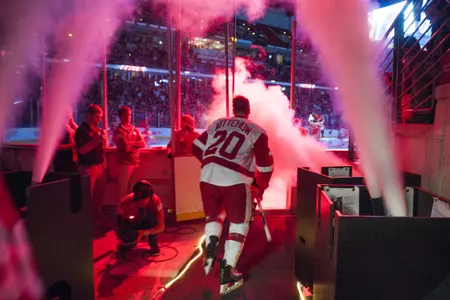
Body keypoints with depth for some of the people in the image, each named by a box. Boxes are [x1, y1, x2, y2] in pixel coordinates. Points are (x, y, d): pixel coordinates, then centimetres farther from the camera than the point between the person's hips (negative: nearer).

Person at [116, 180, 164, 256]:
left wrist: (145, 232, -45)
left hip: (146, 225, -1)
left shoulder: (155, 201, -30)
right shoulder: (127, 202, -28)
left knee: (151, 214, -33)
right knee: (123, 248, -20)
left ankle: (154, 245, -14)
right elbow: (120, 220, -13)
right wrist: (122, 235, -31)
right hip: (131, 224, 1)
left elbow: (161, 226, -29)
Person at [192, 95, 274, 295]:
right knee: (239, 224, 14)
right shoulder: (257, 131, 8)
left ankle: (211, 244, 3)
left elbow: (197, 148, 19)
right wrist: (260, 187, 22)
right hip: (236, 181, -3)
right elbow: (265, 165, 6)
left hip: (208, 178, 4)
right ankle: (227, 273, 10)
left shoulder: (217, 123, 18)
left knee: (214, 214, 28)